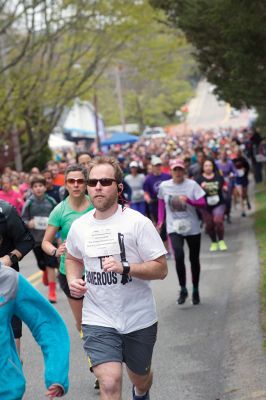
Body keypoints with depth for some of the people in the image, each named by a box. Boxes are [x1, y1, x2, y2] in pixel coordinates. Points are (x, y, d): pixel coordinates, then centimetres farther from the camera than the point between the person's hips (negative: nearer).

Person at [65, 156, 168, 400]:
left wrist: (125, 268, -27)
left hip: (139, 319, -1)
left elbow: (161, 269, -12)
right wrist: (72, 280, 1)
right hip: (98, 320, 1)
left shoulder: (138, 222, -12)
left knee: (140, 377, 22)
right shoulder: (79, 226, 0)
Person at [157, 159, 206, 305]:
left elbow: (202, 203, -9)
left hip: (192, 227, 0)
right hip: (174, 228, 0)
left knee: (194, 259, 10)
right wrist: (160, 220, 7)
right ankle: (183, 289, -6)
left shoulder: (192, 185, -6)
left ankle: (195, 290, 29)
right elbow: (161, 202, 15)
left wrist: (188, 200, -24)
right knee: (179, 255, -21)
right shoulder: (164, 186, 0)